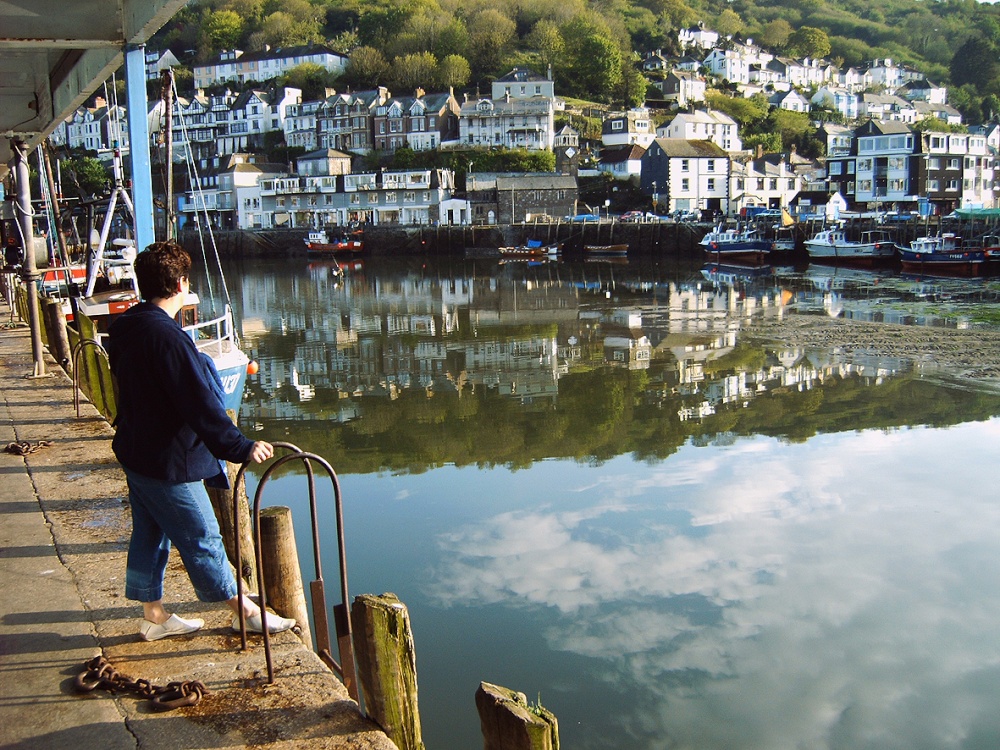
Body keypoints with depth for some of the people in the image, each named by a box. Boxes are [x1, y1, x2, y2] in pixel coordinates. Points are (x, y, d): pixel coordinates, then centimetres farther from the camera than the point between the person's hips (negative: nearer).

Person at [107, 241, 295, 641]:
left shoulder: (127, 327, 4)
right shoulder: (166, 337, -26)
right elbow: (200, 405, -28)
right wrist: (241, 447, -26)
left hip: (136, 452, 10)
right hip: (167, 461, -10)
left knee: (149, 535, 18)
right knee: (202, 539, 3)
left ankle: (154, 616, 31)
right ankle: (245, 611, 15)